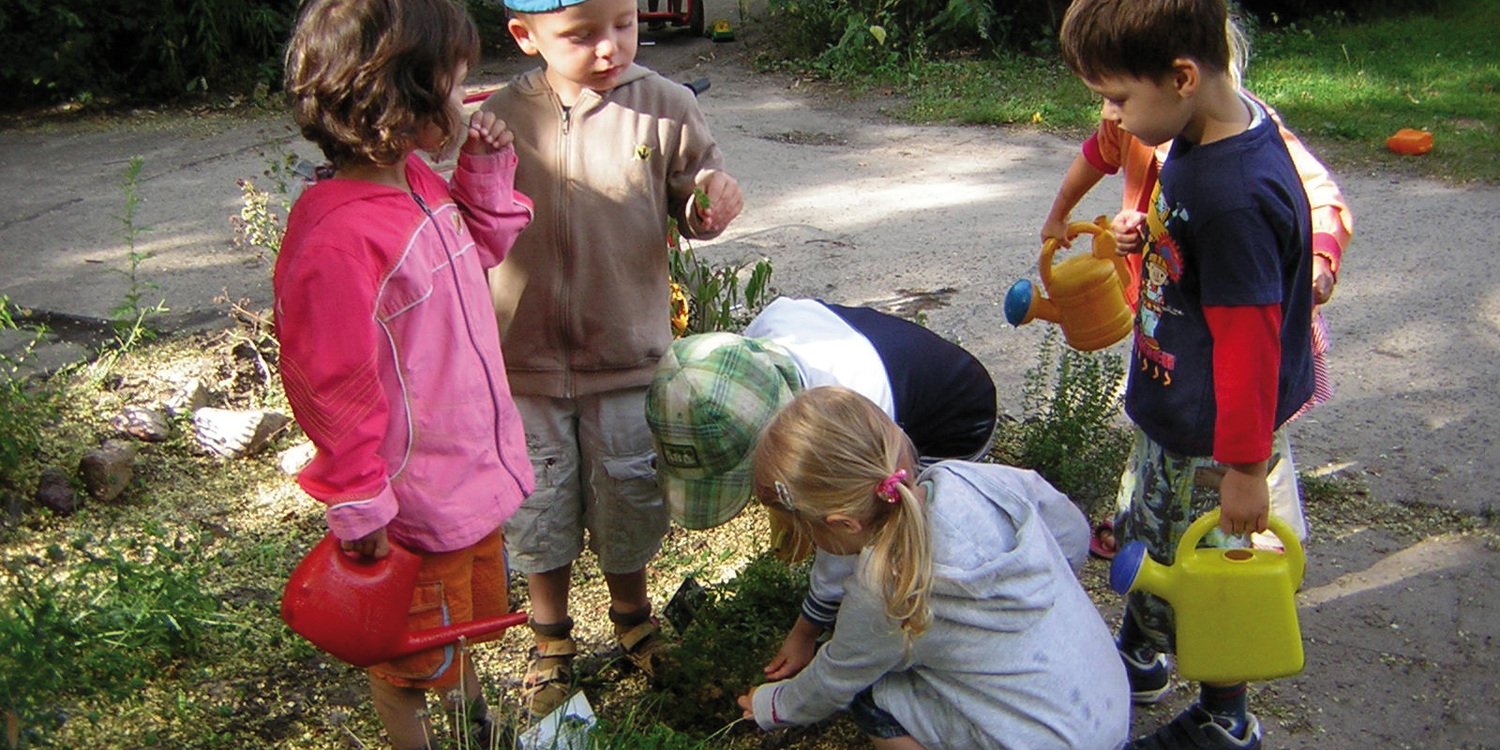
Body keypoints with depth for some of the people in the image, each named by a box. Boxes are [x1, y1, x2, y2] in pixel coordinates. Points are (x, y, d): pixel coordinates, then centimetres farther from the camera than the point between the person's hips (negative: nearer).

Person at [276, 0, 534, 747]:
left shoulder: (422, 182, -1)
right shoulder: (336, 237, -30)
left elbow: (481, 250, 20)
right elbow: (330, 389, -24)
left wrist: (486, 173, 2)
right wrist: (361, 509, -16)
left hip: (473, 468, 9)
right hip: (416, 500, -9)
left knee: (472, 613, 31)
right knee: (409, 657, 17)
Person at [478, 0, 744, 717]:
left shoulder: (665, 106, -8)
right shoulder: (498, 118, -6)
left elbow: (692, 205, 1)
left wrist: (713, 203, -23)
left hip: (628, 359, 0)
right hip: (523, 362, 1)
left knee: (628, 504, 17)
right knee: (537, 508, 15)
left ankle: (631, 613, 46)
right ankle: (550, 637, 40)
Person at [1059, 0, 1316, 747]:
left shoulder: (1238, 195, -32)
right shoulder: (1197, 139, -3)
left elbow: (1249, 343, -27)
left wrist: (1246, 468, -20)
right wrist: (1146, 233, 0)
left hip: (1213, 438, -10)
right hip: (1168, 409, 10)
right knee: (1142, 532, 27)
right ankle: (1139, 659, 51)